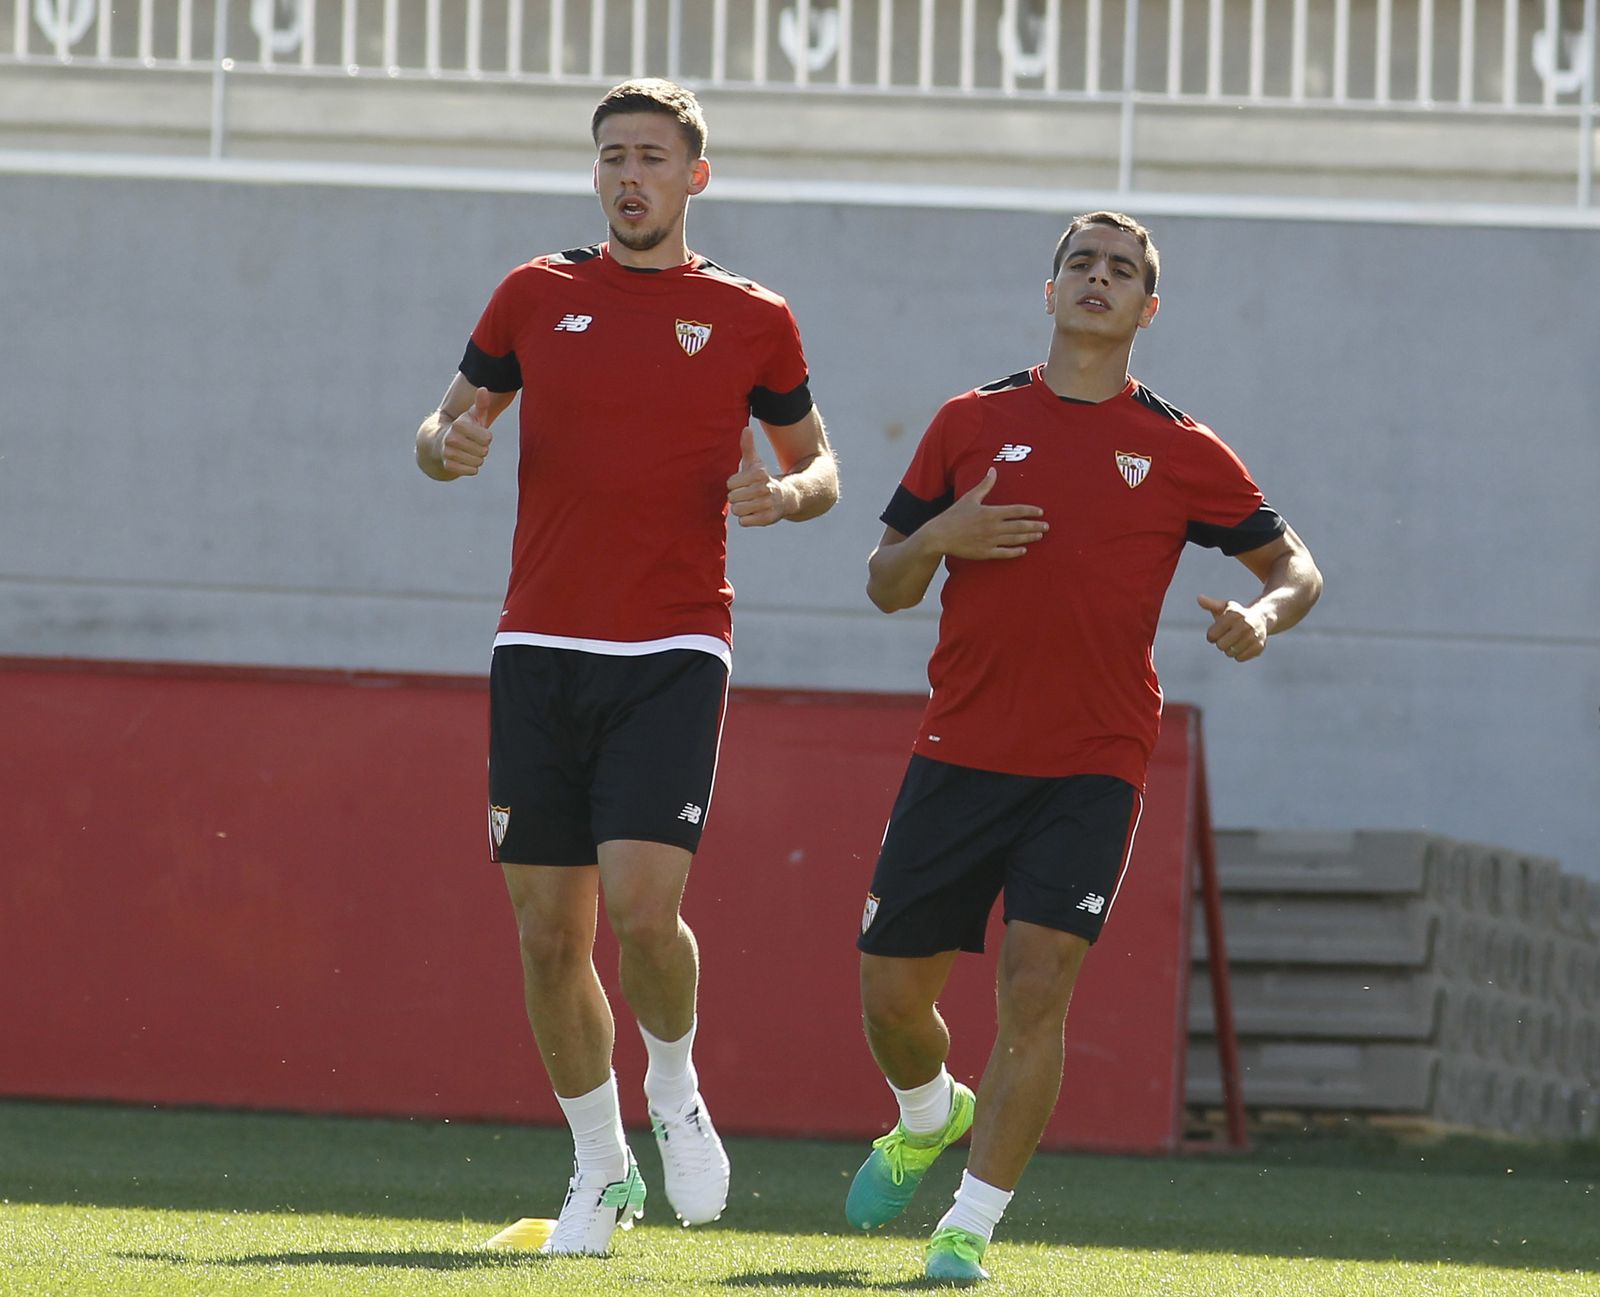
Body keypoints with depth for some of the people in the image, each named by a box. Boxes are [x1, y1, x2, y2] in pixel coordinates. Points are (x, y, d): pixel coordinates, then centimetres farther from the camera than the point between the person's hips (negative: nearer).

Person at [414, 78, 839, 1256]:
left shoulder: (751, 320, 5)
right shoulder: (537, 297, 9)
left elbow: (816, 458, 16)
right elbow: (449, 427, 17)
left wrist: (789, 492, -7)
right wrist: (448, 444, -7)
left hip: (674, 652, -2)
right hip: (541, 649, 2)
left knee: (643, 906, -18)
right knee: (550, 932, 1)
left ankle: (675, 1093, 12)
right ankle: (601, 1170, 17)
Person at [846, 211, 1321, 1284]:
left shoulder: (1182, 452, 5)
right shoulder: (972, 423, 7)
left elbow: (1295, 564, 12)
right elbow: (887, 585, 11)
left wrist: (1263, 614, -11)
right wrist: (938, 537, -11)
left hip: (1093, 767, -2)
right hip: (960, 752, 2)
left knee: (1036, 983, -15)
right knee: (891, 990, 3)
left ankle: (972, 1225, -6)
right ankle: (928, 1118, 37)